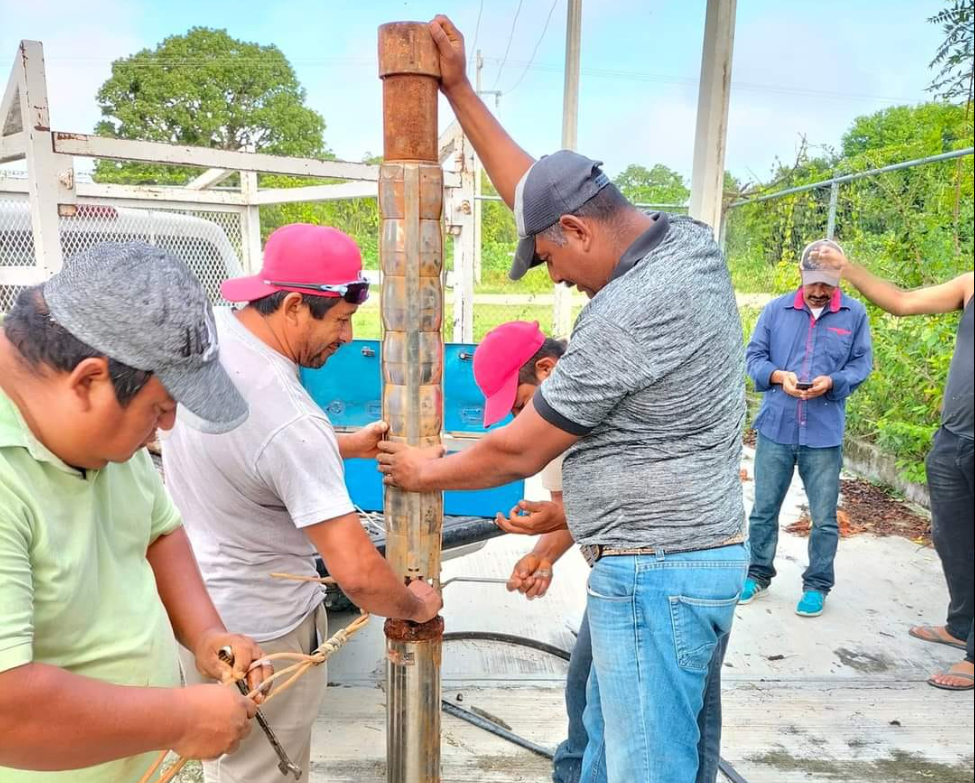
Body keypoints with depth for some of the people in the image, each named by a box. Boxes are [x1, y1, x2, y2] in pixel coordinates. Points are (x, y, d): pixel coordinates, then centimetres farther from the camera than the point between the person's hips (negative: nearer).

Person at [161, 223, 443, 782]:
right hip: (261, 630, -8)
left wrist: (347, 446, 6)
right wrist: (418, 606, -10)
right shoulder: (292, 418, -32)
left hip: (191, 601, 8)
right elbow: (357, 572, -30)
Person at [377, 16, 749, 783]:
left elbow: (517, 452, -15)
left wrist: (426, 472, 3)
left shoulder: (625, 313, -25)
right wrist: (461, 92, 12)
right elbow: (538, 193, 11)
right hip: (682, 555, 10)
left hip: (655, 573, -10)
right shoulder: (685, 239, 2)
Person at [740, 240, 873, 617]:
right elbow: (754, 357, 3)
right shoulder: (775, 309, 3)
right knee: (764, 508, 12)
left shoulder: (855, 314, 2)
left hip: (825, 433, -1)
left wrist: (832, 382, -17)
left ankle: (817, 585, 25)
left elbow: (862, 365, 3)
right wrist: (778, 376, -17)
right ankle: (758, 574, 29)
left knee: (824, 517, 7)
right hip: (775, 428, 1)